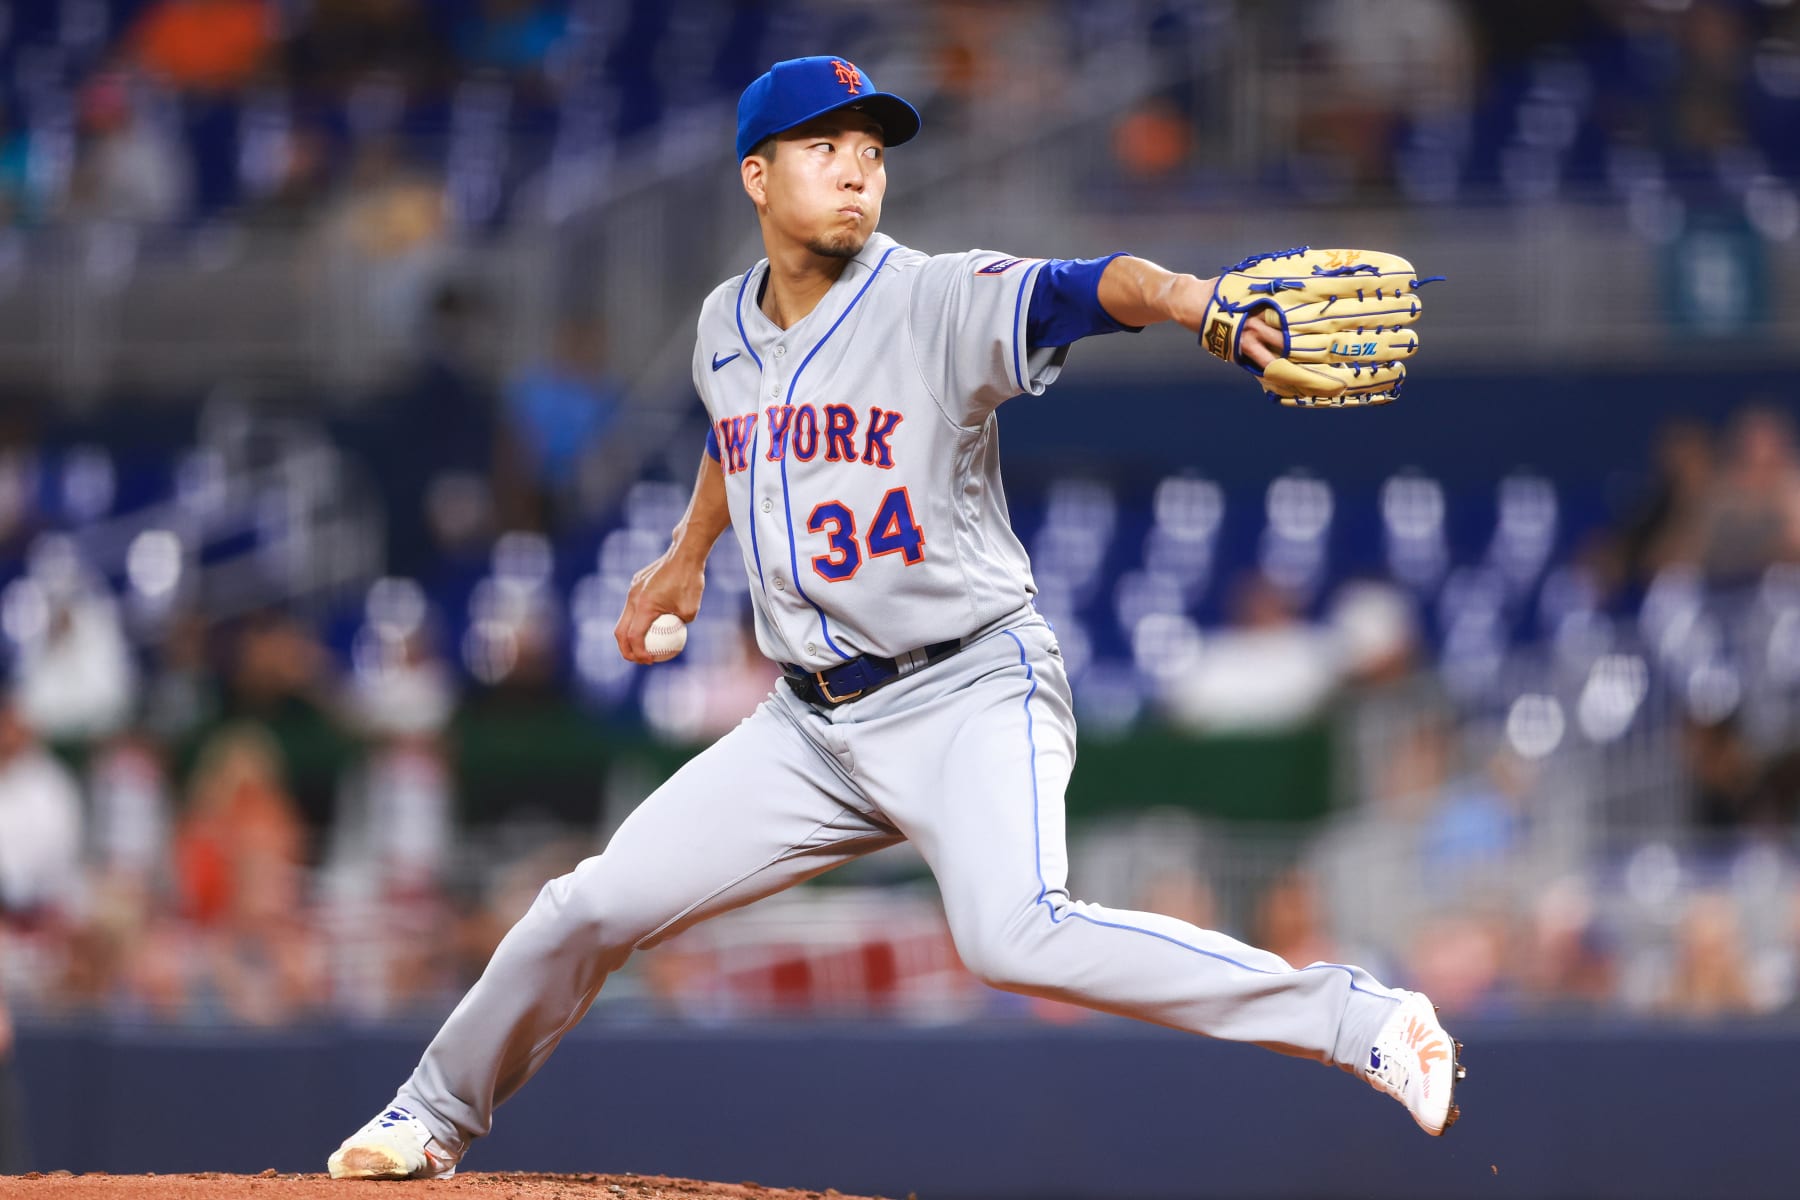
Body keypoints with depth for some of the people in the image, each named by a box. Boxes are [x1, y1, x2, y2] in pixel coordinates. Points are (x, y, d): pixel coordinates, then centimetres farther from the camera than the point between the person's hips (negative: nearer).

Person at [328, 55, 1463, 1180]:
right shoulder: (727, 326, 6)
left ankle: (1356, 1018, -28)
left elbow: (1081, 288, -34)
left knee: (1016, 933, -31)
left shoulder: (940, 303, -14)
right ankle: (436, 1114, 29)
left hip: (969, 692, -6)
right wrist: (686, 555, 39)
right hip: (814, 722, 6)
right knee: (594, 907, 5)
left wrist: (1187, 296, -54)